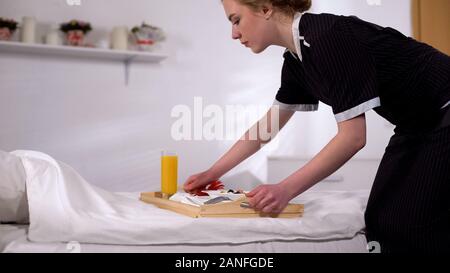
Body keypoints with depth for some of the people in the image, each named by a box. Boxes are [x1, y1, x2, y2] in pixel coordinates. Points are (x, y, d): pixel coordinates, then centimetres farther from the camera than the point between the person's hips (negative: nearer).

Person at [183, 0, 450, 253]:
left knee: (412, 227, -7)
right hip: (415, 126, 8)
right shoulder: (297, 58, 1)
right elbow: (267, 126, 9)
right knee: (381, 220, 6)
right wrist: (213, 173, 10)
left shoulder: (330, 37, -27)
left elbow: (353, 136, -28)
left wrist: (287, 189, -26)